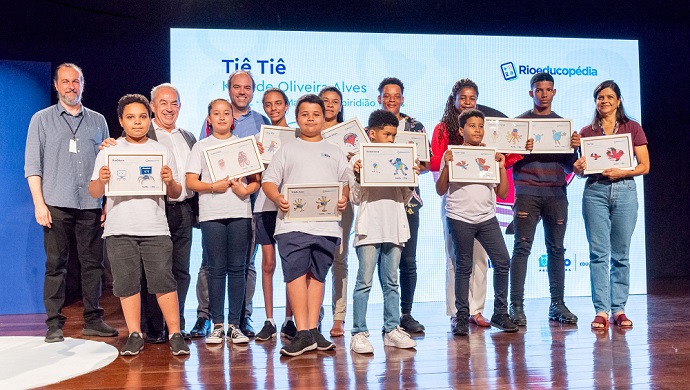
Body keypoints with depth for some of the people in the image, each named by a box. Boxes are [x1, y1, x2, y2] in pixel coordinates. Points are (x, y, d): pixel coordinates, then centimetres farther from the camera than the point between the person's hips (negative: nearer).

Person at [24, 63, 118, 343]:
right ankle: (54, 324, 6)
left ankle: (93, 320, 12)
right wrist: (39, 203, -6)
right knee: (56, 265, 0)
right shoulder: (42, 119, 9)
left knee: (93, 263, 3)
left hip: (90, 205, 2)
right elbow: (33, 165, 4)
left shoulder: (98, 121, 14)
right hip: (56, 204, -2)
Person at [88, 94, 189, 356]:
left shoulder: (162, 152, 11)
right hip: (119, 229, 1)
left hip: (155, 228, 0)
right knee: (127, 283, 3)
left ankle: (175, 334, 2)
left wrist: (170, 181, -10)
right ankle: (135, 335, 14)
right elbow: (94, 193, 7)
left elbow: (176, 194, 12)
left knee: (163, 280, -5)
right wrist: (101, 180, -15)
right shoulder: (108, 153, 10)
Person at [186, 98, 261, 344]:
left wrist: (246, 190, -11)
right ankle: (217, 325, 7)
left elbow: (257, 180, 9)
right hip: (211, 214, -1)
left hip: (240, 212, 1)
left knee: (237, 268, 1)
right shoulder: (201, 146, 11)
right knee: (217, 269, 0)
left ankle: (234, 324, 7)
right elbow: (191, 181, 2)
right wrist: (213, 187, -14)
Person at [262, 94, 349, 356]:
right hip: (292, 223, -1)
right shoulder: (287, 150, 16)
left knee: (317, 276, 5)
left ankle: (312, 330, 11)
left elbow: (346, 183, 18)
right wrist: (277, 198, -11)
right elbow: (268, 180, 9)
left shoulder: (336, 152, 20)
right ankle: (303, 333, -8)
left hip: (326, 224, 2)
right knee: (296, 274, -9)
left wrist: (344, 198, -4)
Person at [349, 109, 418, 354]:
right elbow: (355, 199, 0)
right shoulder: (359, 161, 1)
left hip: (394, 229, 4)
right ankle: (359, 333, 1)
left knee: (391, 282, 11)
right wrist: (357, 177, -15)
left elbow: (405, 199, 16)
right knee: (365, 282, -4)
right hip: (369, 229, -4)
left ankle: (392, 329, 17)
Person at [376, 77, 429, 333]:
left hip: (408, 199, 0)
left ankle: (406, 313, 15)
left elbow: (427, 163, 6)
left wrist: (417, 168, -15)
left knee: (408, 260, 2)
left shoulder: (415, 127, 8)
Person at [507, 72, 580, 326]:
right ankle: (517, 306, -5)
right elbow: (507, 159, 2)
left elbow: (570, 166, 15)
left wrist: (575, 147, -4)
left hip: (556, 193, 3)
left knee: (556, 248, 5)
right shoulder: (519, 122, 8)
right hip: (527, 193, -3)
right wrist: (521, 151, -17)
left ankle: (557, 304, 12)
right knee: (522, 247, -7)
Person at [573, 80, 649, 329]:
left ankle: (619, 309, 11)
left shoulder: (632, 128, 8)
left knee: (621, 254, 3)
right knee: (598, 252, -4)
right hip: (595, 192, 1)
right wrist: (579, 168, -10)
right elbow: (581, 169, 13)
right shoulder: (587, 132, 11)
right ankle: (601, 310, -1)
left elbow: (644, 166, 3)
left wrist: (621, 172, -14)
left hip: (624, 190, 0)